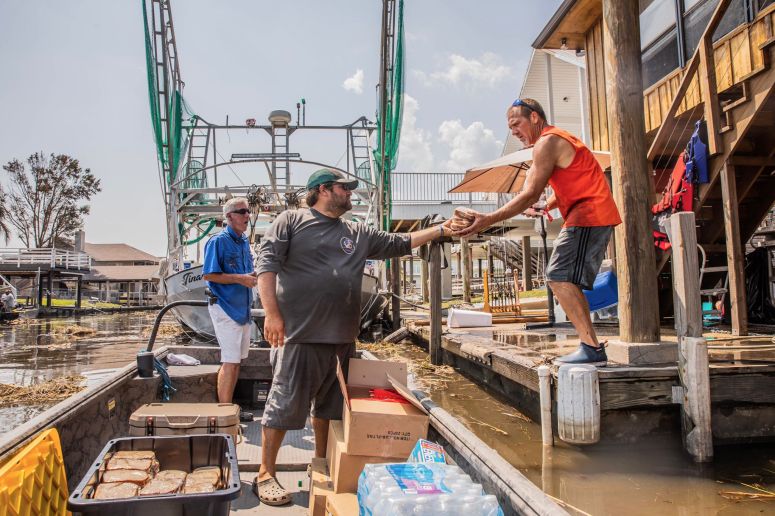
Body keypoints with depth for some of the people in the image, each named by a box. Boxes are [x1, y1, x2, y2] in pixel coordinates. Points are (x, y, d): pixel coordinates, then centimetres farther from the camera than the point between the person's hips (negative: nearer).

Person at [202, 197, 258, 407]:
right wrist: (240, 278, -21)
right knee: (230, 362, -8)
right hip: (225, 308, -8)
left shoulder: (244, 241, 13)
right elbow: (208, 274, -17)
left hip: (243, 307, 9)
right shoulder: (218, 241, -11)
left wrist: (251, 277, 4)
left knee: (236, 360, 14)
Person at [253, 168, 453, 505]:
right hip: (300, 333, -6)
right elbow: (267, 263, -6)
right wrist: (272, 313, -15)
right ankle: (265, 475, 12)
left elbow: (400, 244, 18)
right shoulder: (291, 220, 1)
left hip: (342, 337, 6)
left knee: (330, 402, 17)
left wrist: (441, 229, 12)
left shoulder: (359, 234, 16)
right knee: (286, 404, -2)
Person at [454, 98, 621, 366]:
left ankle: (592, 348, -17)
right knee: (567, 281, 12)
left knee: (559, 277, -15)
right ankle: (590, 347, 12)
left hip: (588, 215, -11)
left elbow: (529, 195, -17)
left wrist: (487, 220, -20)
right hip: (596, 215, 11)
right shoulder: (559, 139, 23)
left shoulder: (547, 142, -9)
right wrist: (546, 207, 9)